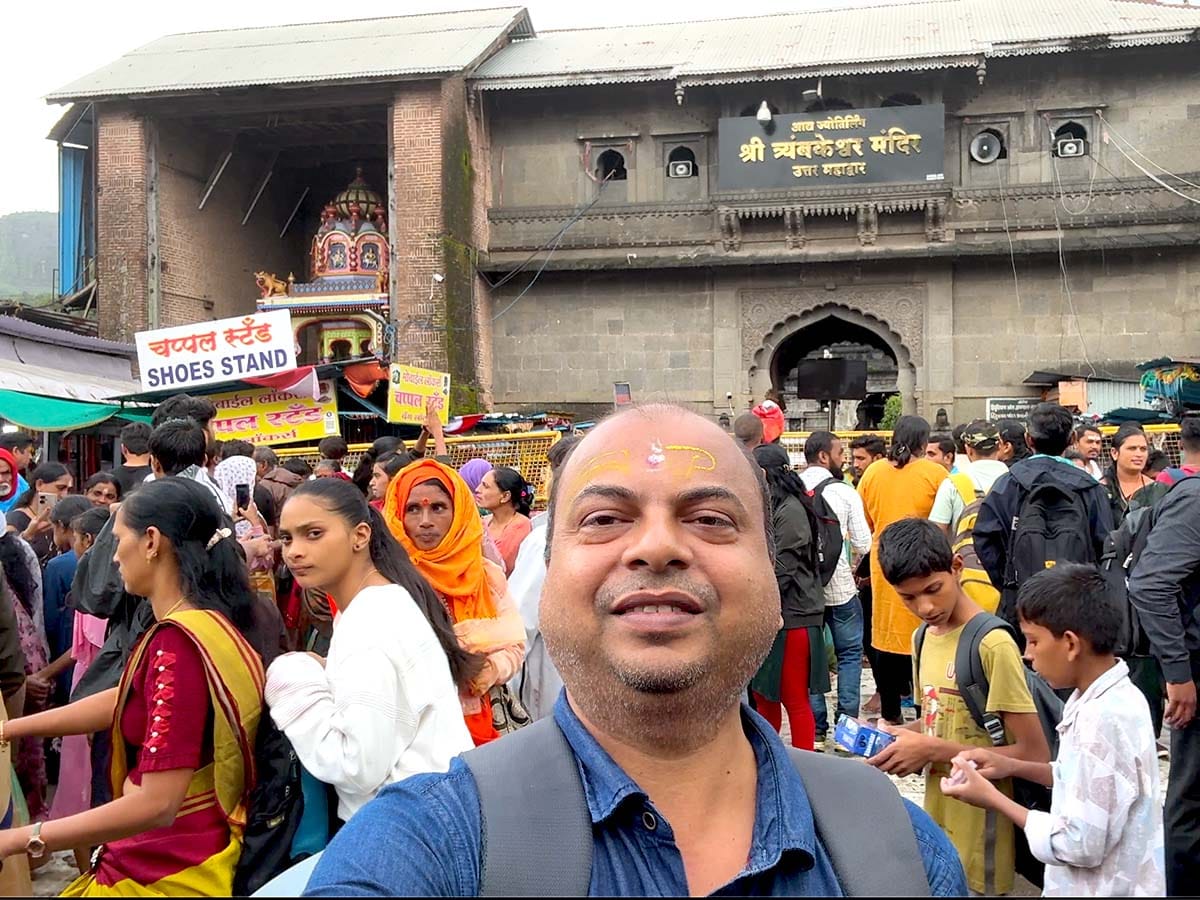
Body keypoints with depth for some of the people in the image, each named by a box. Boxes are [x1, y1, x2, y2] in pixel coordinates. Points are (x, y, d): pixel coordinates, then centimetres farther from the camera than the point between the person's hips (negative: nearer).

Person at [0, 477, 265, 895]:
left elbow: (157, 803, -27)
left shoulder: (178, 642, -24)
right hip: (181, 854, 8)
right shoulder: (212, 625, 3)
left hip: (167, 872, -8)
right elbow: (126, 701, 18)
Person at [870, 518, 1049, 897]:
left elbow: (1034, 754, -20)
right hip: (936, 822, 7)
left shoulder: (993, 645, -19)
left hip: (978, 839, -7)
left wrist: (934, 751, -21)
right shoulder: (923, 639, 6)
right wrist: (891, 735, -3)